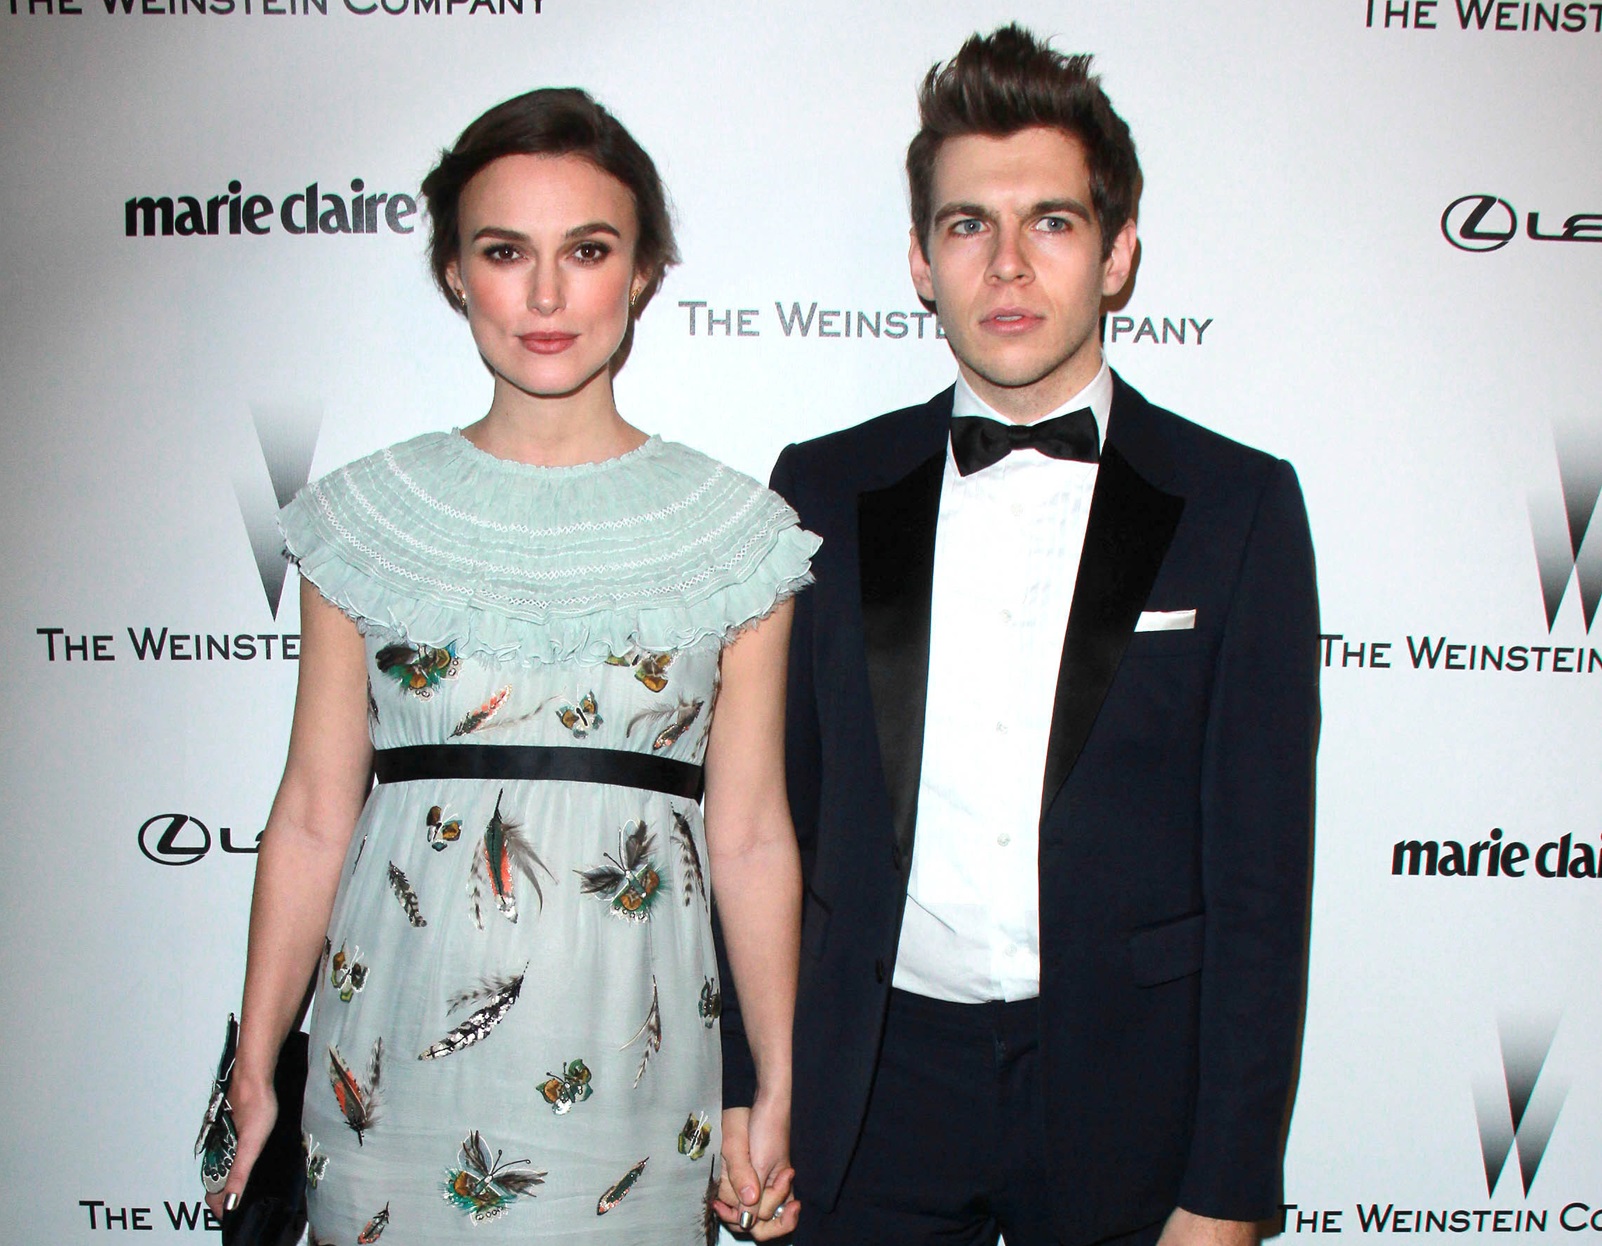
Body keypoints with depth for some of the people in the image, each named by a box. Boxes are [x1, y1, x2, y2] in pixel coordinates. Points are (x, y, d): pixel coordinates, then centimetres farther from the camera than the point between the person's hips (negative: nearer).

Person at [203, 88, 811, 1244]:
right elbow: (314, 815, 4)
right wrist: (254, 1070, 5)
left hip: (627, 1067, 0)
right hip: (397, 1058, 1)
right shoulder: (367, 517, 2)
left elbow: (750, 838, 1)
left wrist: (780, 1094, 2)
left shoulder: (735, 531, 0)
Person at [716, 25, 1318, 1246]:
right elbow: (771, 819, 5)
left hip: (1124, 1097, -1)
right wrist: (744, 1084, 3)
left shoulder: (1238, 506, -3)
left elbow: (1260, 873, -4)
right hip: (874, 1092, 2)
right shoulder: (826, 491, 3)